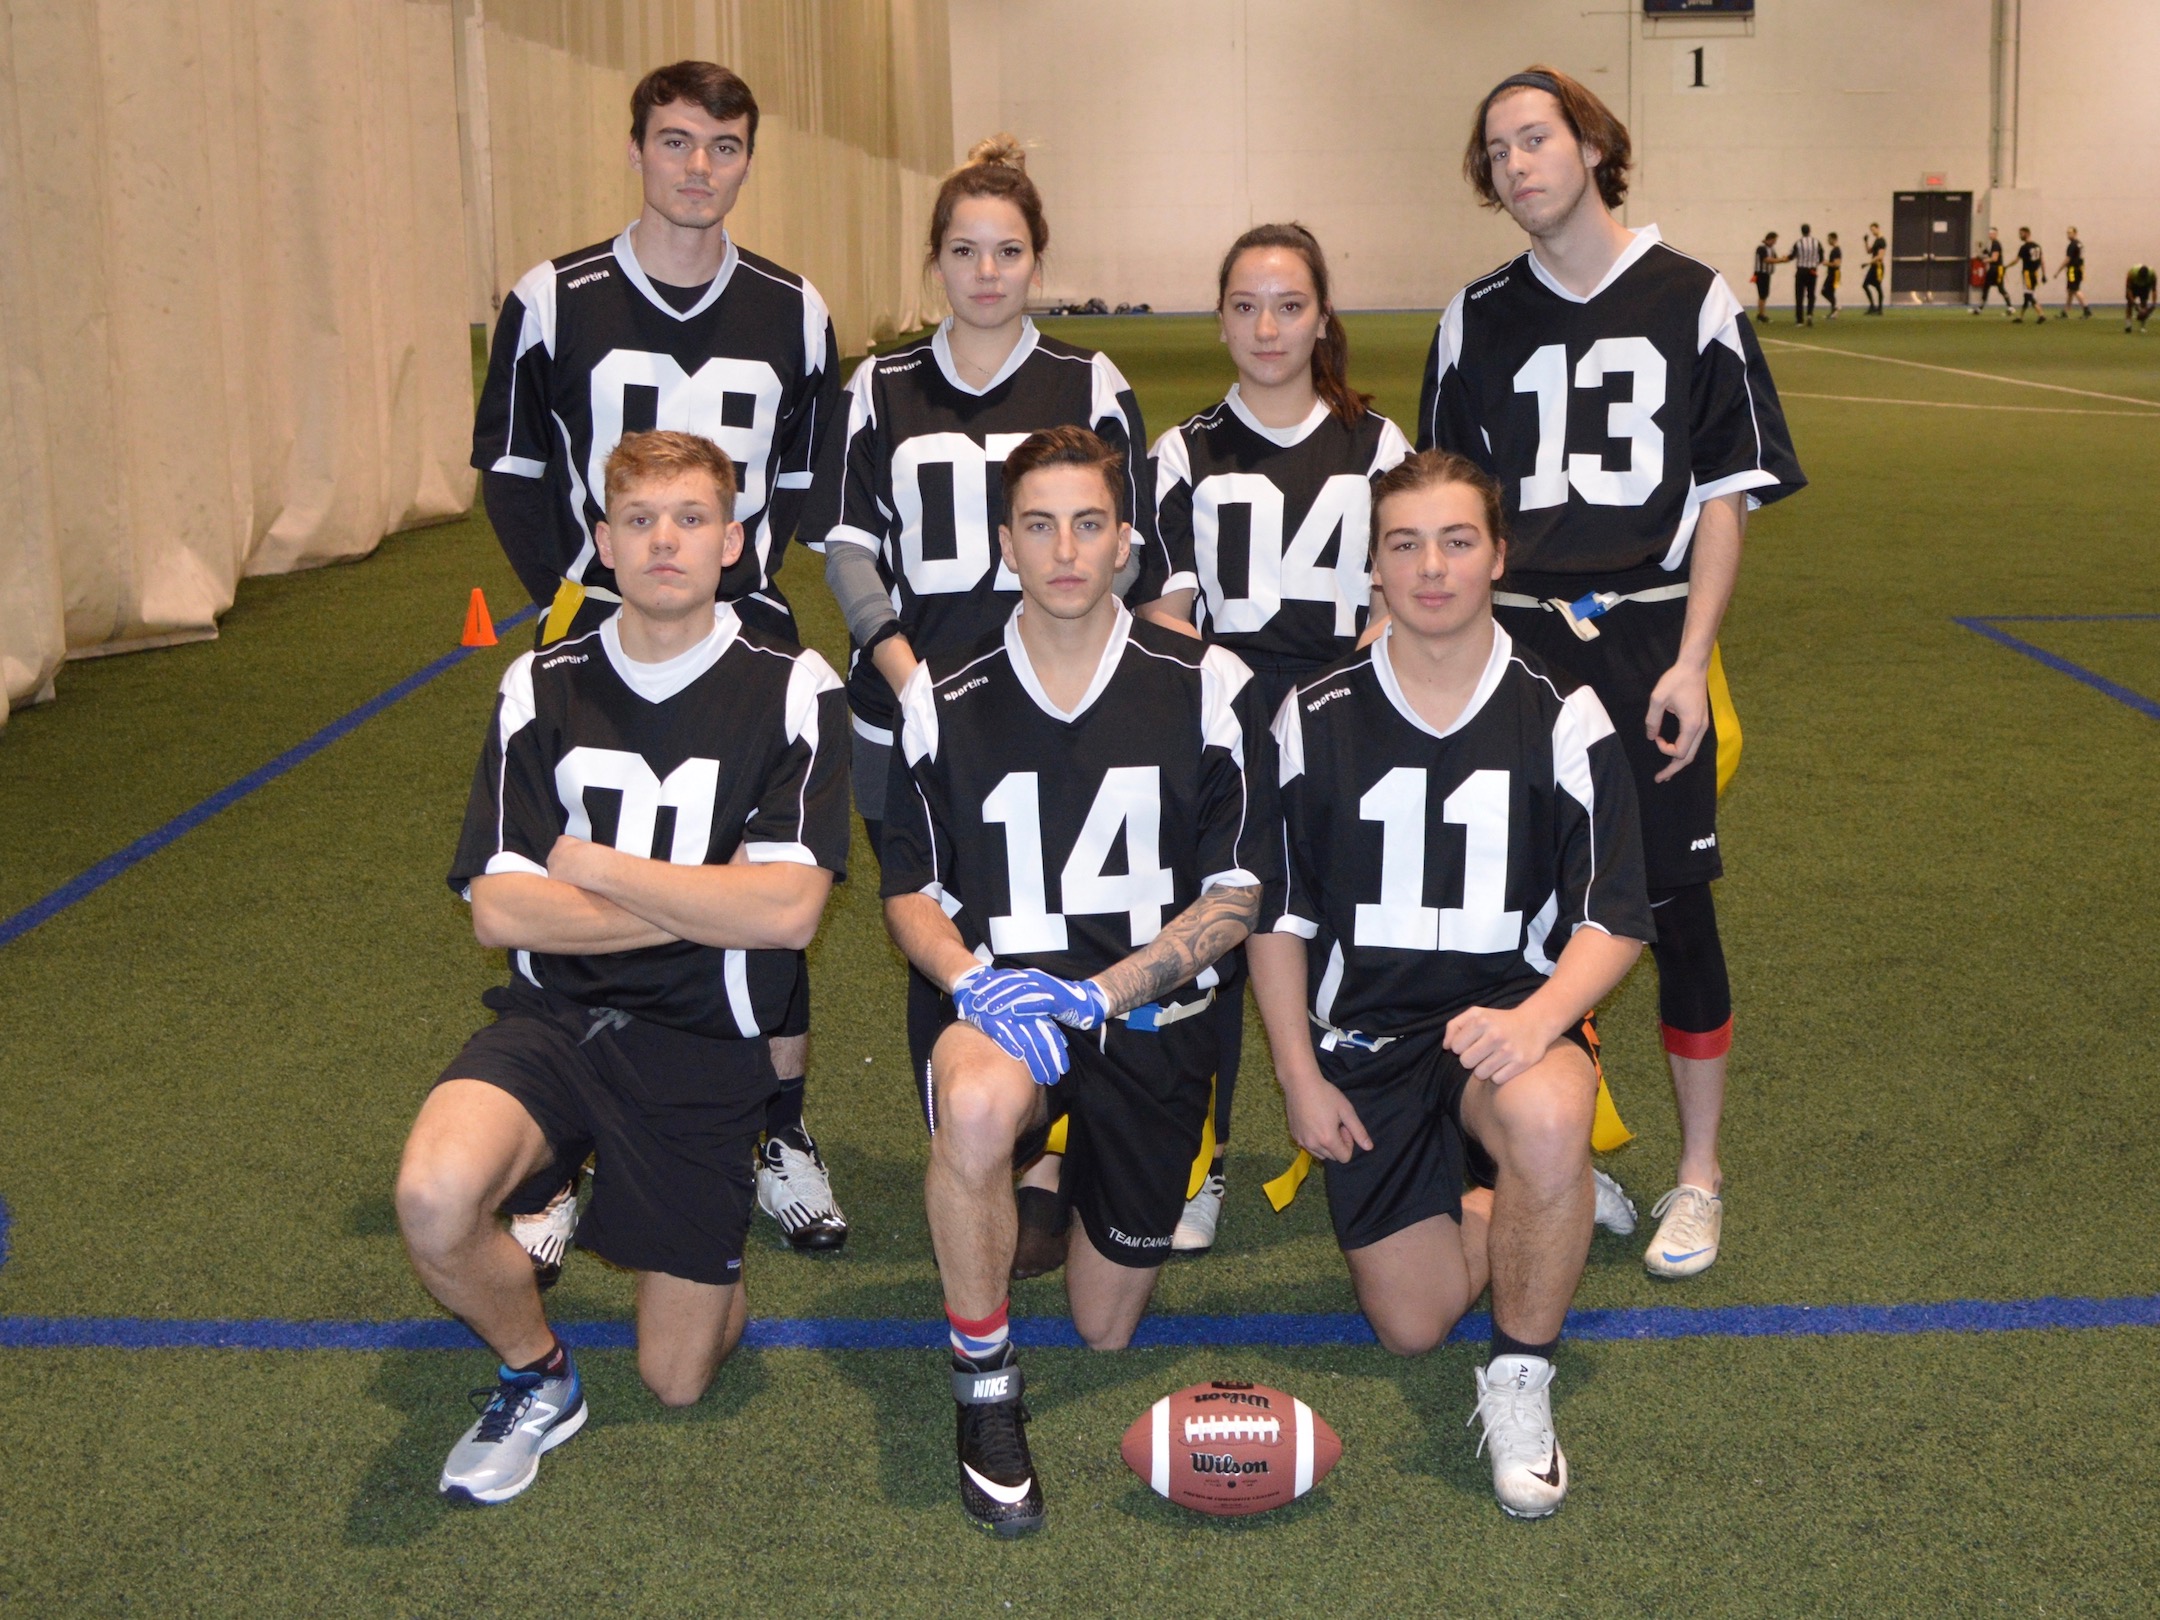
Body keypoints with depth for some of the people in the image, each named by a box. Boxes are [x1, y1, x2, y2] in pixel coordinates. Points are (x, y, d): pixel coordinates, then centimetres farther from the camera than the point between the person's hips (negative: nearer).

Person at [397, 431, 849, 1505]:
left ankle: (696, 1256, 42)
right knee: (434, 1197, -31)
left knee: (677, 1383, 5)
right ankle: (536, 1376, 2)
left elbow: (787, 910, -17)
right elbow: (497, 910, -7)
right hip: (555, 1021, 1)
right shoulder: (542, 688, 2)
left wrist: (591, 866, -10)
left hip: (703, 1047, -1)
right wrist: (700, 907, -13)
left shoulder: (794, 691, -6)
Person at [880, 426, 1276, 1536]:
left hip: (1151, 1016, 1)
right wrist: (971, 977, -17)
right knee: (976, 1104, -40)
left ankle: (1089, 1182, 45)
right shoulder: (947, 701, 1)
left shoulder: (1206, 689, -3)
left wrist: (1097, 991, -15)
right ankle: (984, 1385, -15)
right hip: (1001, 998, 0)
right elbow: (910, 889, 6)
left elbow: (1237, 891, -2)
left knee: (1106, 1329, 9)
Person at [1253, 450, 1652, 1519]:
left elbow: (1615, 917, -4)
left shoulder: (1562, 718, -2)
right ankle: (1548, 1206, 32)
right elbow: (1277, 914, 7)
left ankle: (1521, 1380, -13)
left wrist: (1539, 1016, -24)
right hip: (1365, 1032, 2)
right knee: (1409, 1327, -1)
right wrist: (1300, 1076, -1)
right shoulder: (1316, 720, 1)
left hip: (1512, 1014, -2)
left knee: (1546, 1120, -39)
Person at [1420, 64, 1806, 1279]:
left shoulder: (1694, 301, 1)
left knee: (1677, 905, 0)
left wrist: (1689, 660, -9)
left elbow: (1728, 495, -1)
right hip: (1513, 649, 3)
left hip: (1649, 647, -2)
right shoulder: (1478, 318, 9)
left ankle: (1700, 1175, 15)